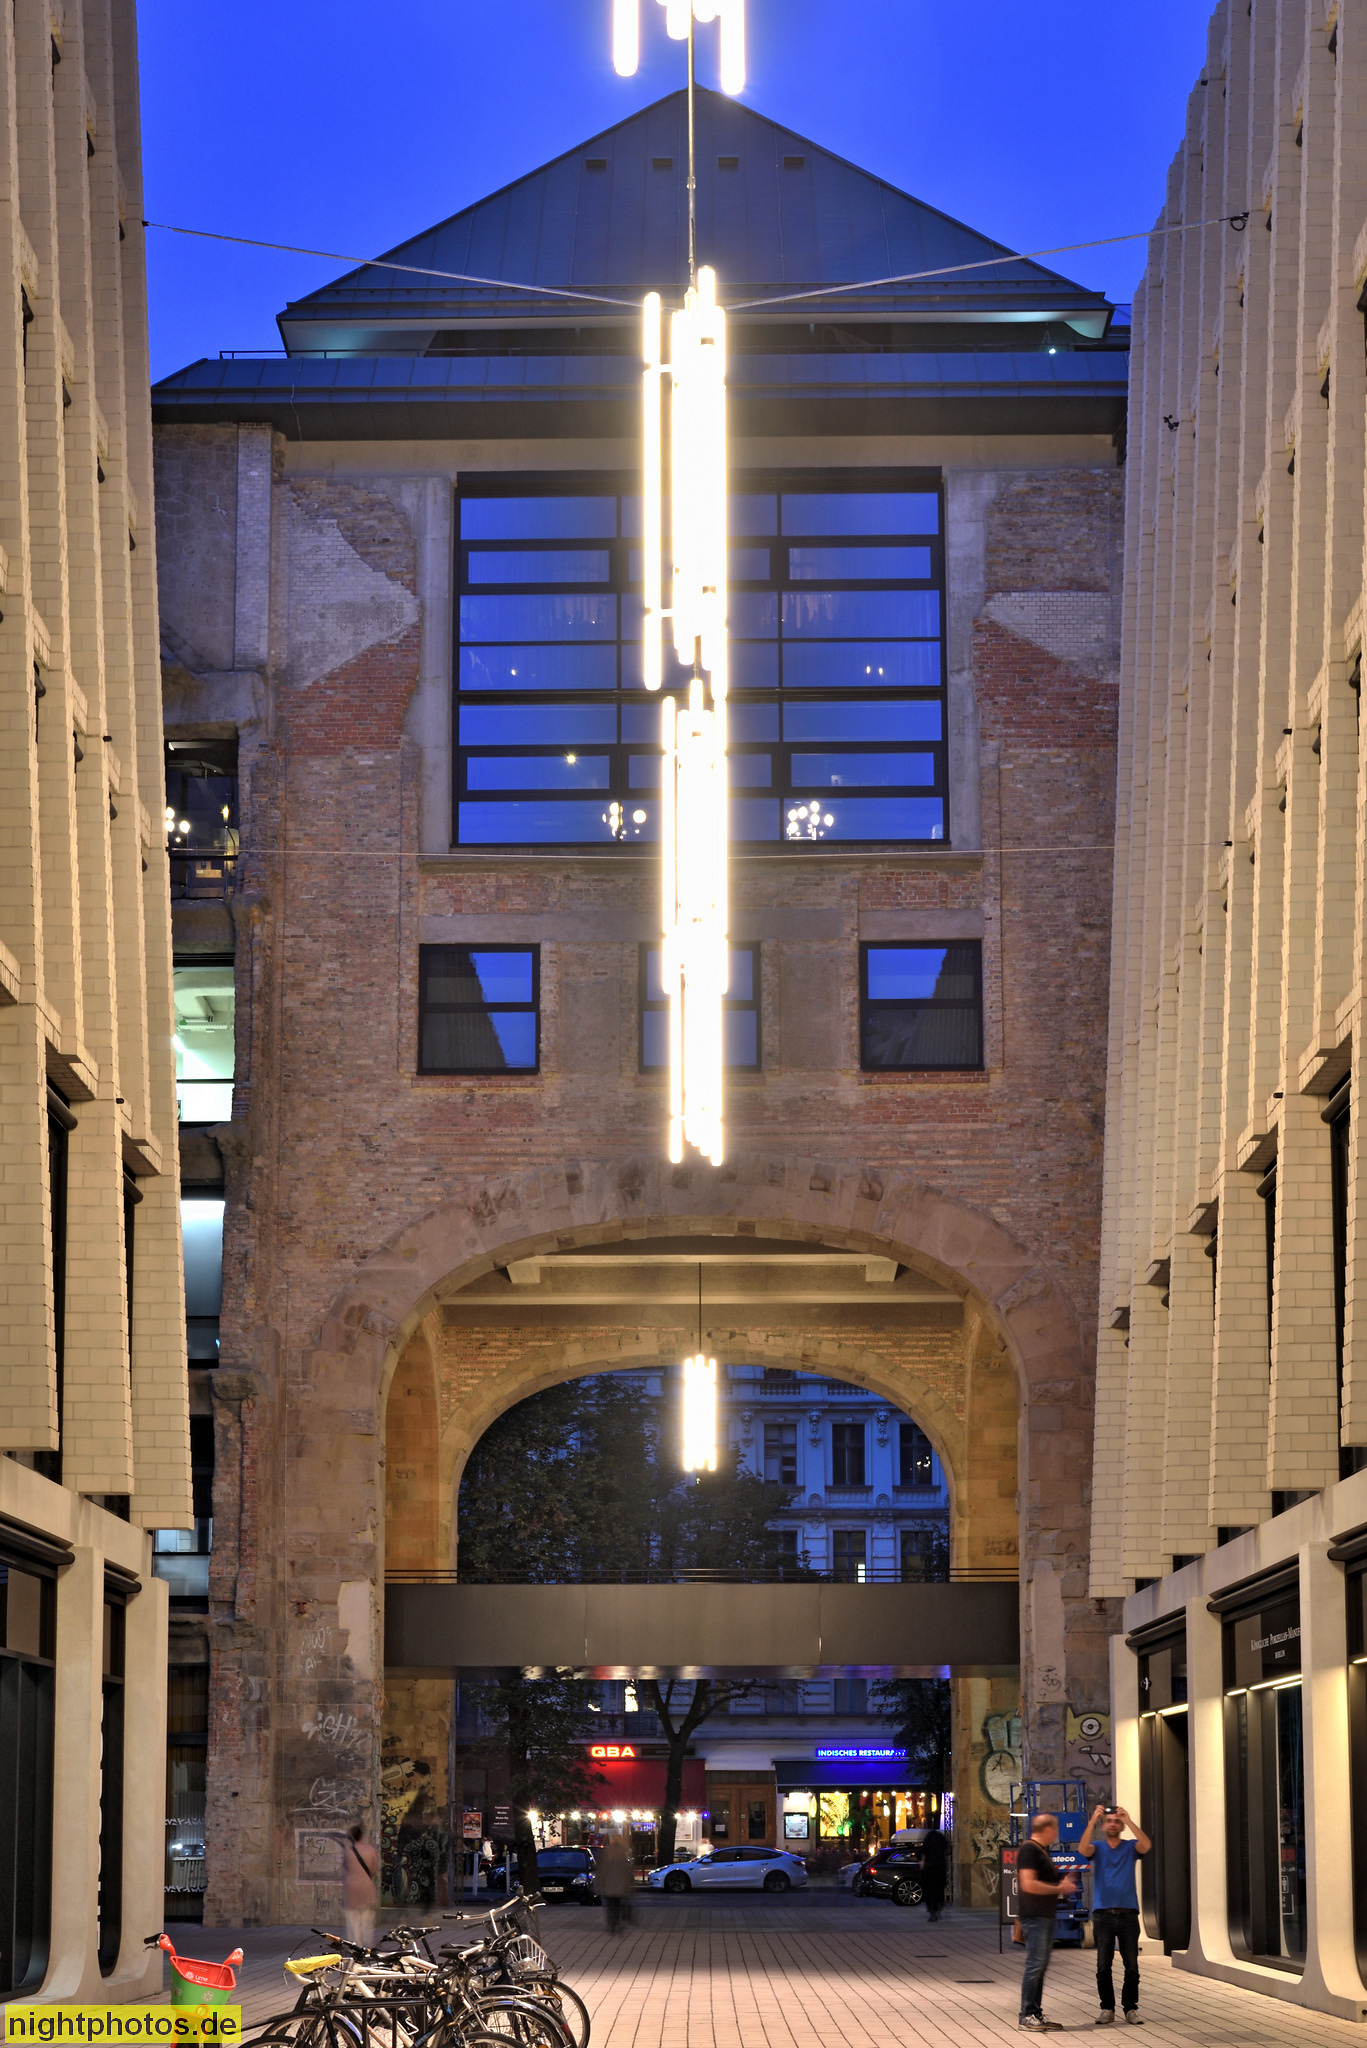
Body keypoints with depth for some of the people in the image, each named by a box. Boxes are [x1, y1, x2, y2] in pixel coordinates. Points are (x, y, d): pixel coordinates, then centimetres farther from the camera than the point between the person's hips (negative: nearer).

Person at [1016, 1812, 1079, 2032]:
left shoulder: (1042, 1850, 19)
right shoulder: (1029, 1850, -13)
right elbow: (1029, 1884, -22)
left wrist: (1062, 1884, 14)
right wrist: (1059, 1889, -15)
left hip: (1046, 1916, 10)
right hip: (1035, 1916, -10)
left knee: (1040, 1966, 11)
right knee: (1035, 1965, -10)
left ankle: (1036, 2014, 14)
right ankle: (1027, 2015, -8)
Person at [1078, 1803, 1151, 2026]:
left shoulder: (1130, 1848, 9)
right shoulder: (1098, 1848, 9)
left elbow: (1146, 1846, -13)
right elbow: (1083, 1849, -13)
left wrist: (1128, 1821, -19)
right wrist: (1092, 1821, -21)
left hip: (1128, 1914, 0)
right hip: (1103, 1914, 0)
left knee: (1132, 1966, 0)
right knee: (1103, 1966, -1)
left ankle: (1131, 2008, 7)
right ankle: (1107, 2009, 7)